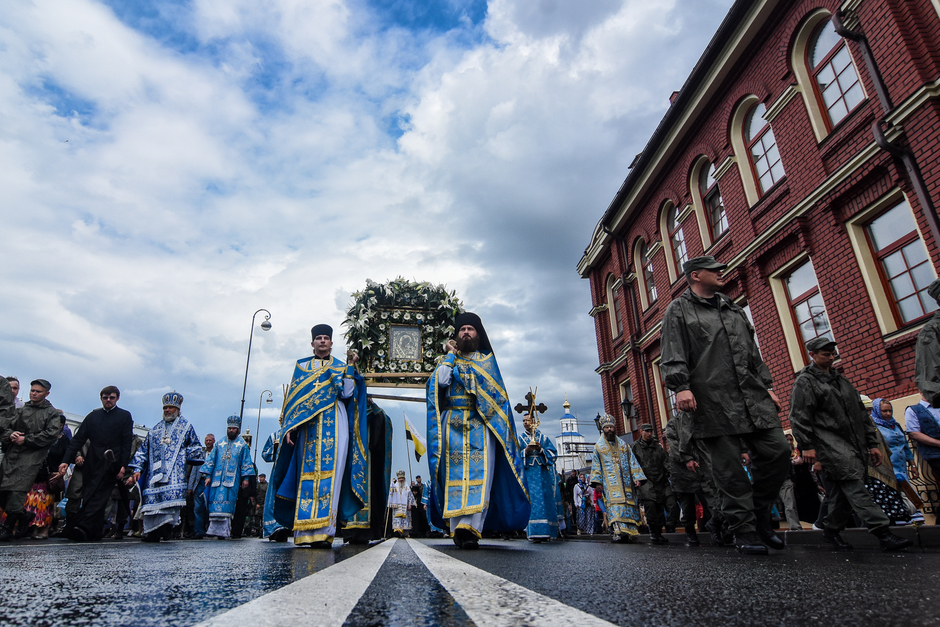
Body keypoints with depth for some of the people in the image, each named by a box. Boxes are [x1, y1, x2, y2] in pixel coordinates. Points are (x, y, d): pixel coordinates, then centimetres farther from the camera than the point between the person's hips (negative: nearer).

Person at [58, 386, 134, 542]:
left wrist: (123, 465, -8)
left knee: (98, 497, -15)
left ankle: (82, 527, -23)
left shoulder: (125, 416, 7)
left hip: (110, 464, -4)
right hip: (92, 464, 4)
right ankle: (95, 533, 9)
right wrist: (66, 460, -1)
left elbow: (127, 443, 1)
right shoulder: (93, 416, 16)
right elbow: (78, 439, 12)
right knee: (88, 497, 3)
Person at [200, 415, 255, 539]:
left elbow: (246, 462, 5)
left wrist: (245, 478, -2)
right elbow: (211, 459, 15)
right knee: (216, 504, -3)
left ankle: (224, 530, -7)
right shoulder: (220, 443, 16)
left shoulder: (242, 444, 8)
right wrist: (208, 475, 5)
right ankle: (215, 528, 2)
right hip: (217, 478, 3)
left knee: (226, 504, -8)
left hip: (232, 480, -3)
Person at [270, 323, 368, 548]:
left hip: (334, 425, -1)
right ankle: (306, 532, -4)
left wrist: (350, 367, -2)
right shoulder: (301, 366, 19)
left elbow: (346, 393, 1)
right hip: (308, 425, 1)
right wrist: (291, 426, -1)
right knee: (307, 472, -6)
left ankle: (324, 531, -13)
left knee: (330, 473, -11)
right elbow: (293, 397, 10)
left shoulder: (341, 367, 16)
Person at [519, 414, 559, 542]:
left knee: (545, 499, -6)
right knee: (532, 500, -12)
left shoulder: (543, 437, 14)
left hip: (543, 473, 1)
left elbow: (553, 454, 6)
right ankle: (535, 532, -15)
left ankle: (545, 532, -2)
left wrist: (541, 450, -10)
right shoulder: (520, 439, 14)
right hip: (528, 472, -1)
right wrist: (526, 451, -12)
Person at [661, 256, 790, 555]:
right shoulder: (679, 310, 4)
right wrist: (681, 386, -19)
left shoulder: (733, 309, 25)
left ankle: (760, 514, 20)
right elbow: (673, 355, -7)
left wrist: (768, 386, 19)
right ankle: (744, 529, 10)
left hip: (754, 397, 6)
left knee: (777, 452, 0)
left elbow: (753, 352, 26)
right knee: (729, 468, -2)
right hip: (713, 402, -6)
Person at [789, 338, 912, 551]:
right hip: (830, 443, -7)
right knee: (854, 486, -15)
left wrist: (872, 443, 20)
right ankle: (882, 532, -18)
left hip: (854, 443, 8)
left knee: (842, 491, 7)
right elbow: (799, 417, -8)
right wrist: (806, 445, -15)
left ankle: (831, 530, 19)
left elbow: (860, 413, 25)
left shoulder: (841, 380, 23)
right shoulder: (805, 381, -1)